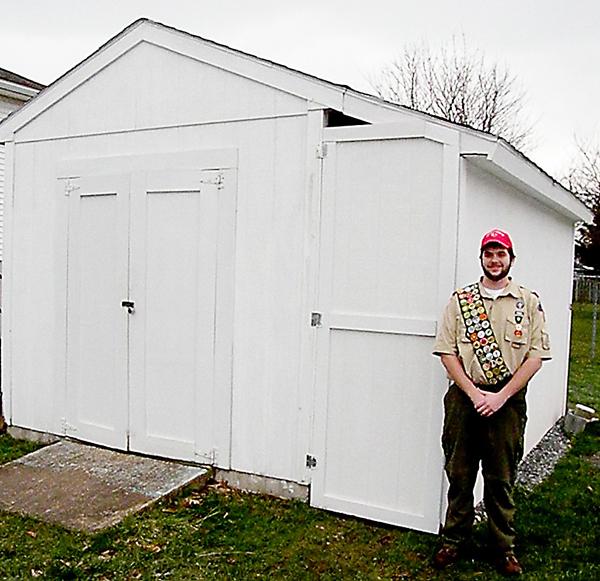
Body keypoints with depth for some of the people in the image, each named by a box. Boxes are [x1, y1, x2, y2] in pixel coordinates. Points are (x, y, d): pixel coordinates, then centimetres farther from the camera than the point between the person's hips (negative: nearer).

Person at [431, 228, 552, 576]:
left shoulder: (529, 302, 4)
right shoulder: (460, 300, 6)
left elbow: (536, 356, -2)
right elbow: (447, 352, 1)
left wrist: (501, 396, -10)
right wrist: (473, 392, -9)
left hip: (507, 400, -1)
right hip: (464, 397, 1)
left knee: (502, 478, 8)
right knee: (459, 474, 9)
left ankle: (504, 547, 23)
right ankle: (456, 540, 23)